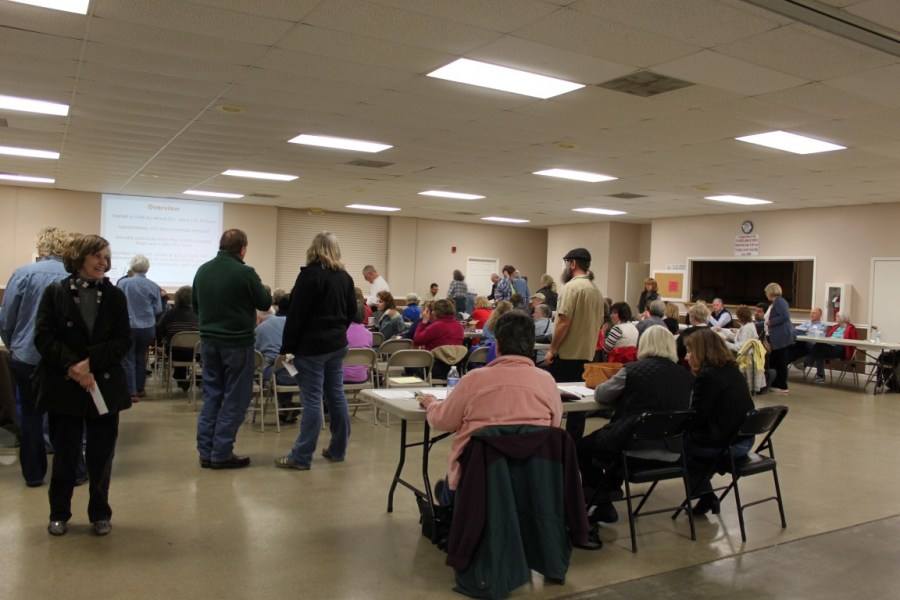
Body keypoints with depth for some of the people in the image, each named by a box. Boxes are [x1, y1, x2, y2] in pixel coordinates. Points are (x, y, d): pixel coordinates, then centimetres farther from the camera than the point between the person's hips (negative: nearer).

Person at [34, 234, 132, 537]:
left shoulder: (115, 295, 5)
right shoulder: (55, 291, 1)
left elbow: (123, 341, -3)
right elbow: (43, 336, -6)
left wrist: (91, 361, -16)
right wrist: (72, 366, -18)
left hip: (105, 386, 1)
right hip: (63, 386, -1)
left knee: (101, 455, 7)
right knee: (65, 454, 8)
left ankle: (100, 514, 22)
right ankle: (59, 513, 26)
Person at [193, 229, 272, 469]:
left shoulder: (203, 270, 3)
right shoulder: (245, 272, -16)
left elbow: (194, 304, 15)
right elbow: (265, 303, -5)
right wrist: (260, 289, 14)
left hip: (208, 341, 6)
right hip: (238, 342, -6)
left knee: (211, 395, 14)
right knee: (234, 399, 3)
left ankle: (206, 452, 16)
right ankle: (221, 454, 6)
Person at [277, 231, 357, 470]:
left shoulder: (310, 274, -12)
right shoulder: (345, 277, 9)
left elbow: (296, 314, -14)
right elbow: (352, 312, 15)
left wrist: (287, 347, -10)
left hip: (312, 346, -7)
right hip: (337, 345, 7)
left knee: (312, 399, -5)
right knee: (336, 396, 12)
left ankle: (301, 457, 0)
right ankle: (338, 450, 20)